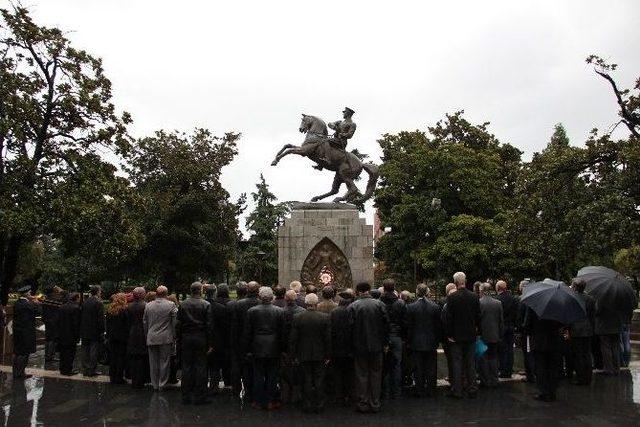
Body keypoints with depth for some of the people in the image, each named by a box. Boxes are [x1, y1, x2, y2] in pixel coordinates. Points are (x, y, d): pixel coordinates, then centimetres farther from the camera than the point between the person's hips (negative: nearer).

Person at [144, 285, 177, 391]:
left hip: (151, 339, 3)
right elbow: (174, 323, -4)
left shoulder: (148, 305, 4)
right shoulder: (171, 305, -6)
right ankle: (162, 385, 9)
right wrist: (174, 337, 5)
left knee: (153, 363, 10)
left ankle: (155, 385, 18)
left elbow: (144, 323, 10)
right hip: (166, 339, -3)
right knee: (164, 362, 5)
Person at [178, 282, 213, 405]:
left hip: (186, 338, 3)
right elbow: (209, 325, -8)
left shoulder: (183, 304, 2)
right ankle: (199, 397, 7)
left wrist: (180, 340, 9)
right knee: (200, 367, 4)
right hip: (200, 338, -3)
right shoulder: (206, 305, -8)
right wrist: (210, 343, -3)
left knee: (186, 367, 9)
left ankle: (186, 396, 16)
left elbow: (179, 324, 3)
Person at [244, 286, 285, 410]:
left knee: (258, 376, 10)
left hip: (257, 349, 0)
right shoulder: (279, 311, -5)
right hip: (274, 349, 1)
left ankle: (259, 402, 16)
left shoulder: (251, 311, -6)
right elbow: (282, 332, -1)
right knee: (272, 376, 10)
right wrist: (282, 349, 7)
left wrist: (248, 350, 6)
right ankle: (271, 402, 15)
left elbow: (247, 332, -2)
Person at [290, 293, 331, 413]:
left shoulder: (297, 317, -8)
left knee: (307, 380, 10)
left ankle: (307, 405, 16)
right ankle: (318, 405, 16)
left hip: (304, 355, 0)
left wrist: (295, 355, 6)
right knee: (319, 380, 10)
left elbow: (293, 339, -4)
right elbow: (328, 338, -7)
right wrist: (328, 355, 2)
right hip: (320, 355, 0)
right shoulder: (325, 317, -9)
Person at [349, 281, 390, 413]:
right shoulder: (379, 304, -5)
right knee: (376, 374, 12)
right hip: (376, 346, 2)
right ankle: (375, 404, 18)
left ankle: (362, 404, 14)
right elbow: (386, 324, -3)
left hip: (360, 347, -1)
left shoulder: (352, 306, -10)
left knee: (362, 375, 9)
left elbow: (350, 327, -9)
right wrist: (385, 343, 6)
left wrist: (352, 345, 3)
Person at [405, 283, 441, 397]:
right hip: (431, 343, 2)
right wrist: (438, 340, 10)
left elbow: (408, 326, -7)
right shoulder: (435, 306, -6)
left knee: (419, 369, 8)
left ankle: (420, 392, 15)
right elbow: (439, 325, 0)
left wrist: (408, 341, 3)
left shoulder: (410, 307, -12)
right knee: (431, 368, 12)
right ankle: (431, 391, 20)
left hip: (416, 343, -2)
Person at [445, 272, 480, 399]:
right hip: (471, 336, 3)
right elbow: (478, 316, 3)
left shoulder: (451, 297, -13)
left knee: (456, 363, 4)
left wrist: (449, 334, -4)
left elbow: (448, 318, -12)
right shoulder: (474, 297, -3)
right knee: (470, 363, 12)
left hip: (456, 336, -3)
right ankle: (472, 389, 17)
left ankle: (456, 390, 8)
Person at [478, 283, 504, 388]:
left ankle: (485, 381, 10)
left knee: (483, 359, 6)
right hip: (494, 336, 4)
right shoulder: (498, 303, -1)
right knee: (493, 358, 14)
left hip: (483, 336, -4)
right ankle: (494, 381, 19)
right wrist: (500, 334, 13)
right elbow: (501, 321, 4)